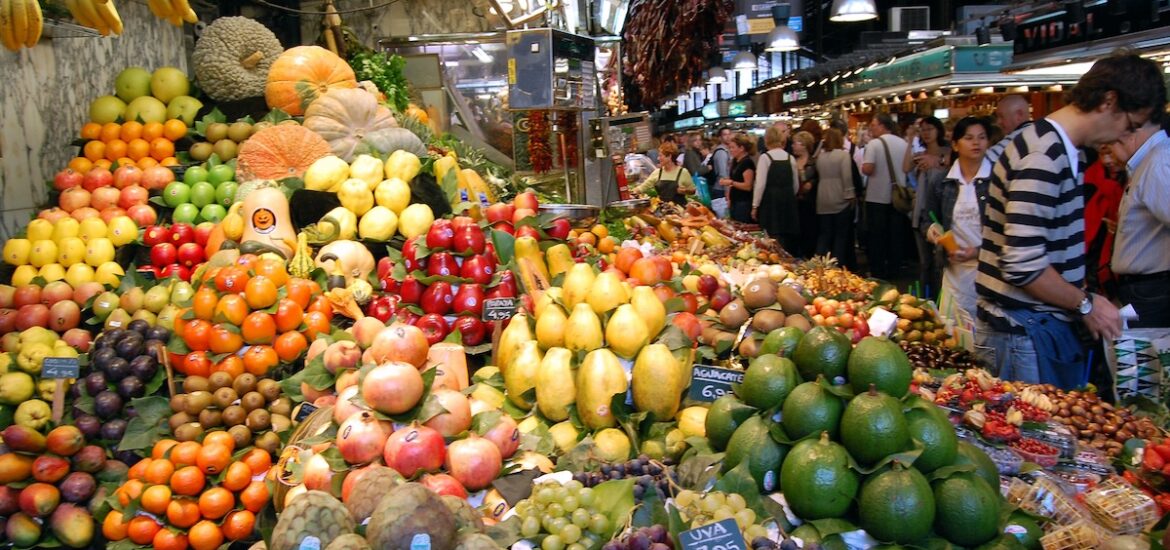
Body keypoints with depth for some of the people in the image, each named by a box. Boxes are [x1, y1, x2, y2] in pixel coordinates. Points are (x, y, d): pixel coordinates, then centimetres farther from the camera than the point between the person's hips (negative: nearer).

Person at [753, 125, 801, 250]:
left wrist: (755, 206, -3)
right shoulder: (790, 158, 5)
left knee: (775, 237, -1)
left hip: (770, 202, -5)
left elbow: (760, 184, -10)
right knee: (787, 238, 11)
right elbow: (796, 185, 11)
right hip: (789, 202, 5)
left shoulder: (765, 157, -8)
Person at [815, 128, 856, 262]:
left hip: (823, 202, 4)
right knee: (841, 236, 5)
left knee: (823, 235, 10)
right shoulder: (843, 154, -7)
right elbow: (847, 177, -13)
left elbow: (819, 175, 9)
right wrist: (850, 195, -7)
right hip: (840, 200, -4)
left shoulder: (820, 155, 7)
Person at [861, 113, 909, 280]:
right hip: (897, 196, 5)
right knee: (895, 236, 10)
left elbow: (868, 169, -20)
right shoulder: (904, 144, 5)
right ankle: (892, 270, 16)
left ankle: (878, 272, 7)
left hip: (877, 197, -5)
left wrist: (862, 168, 0)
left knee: (876, 237, 3)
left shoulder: (874, 143, -13)